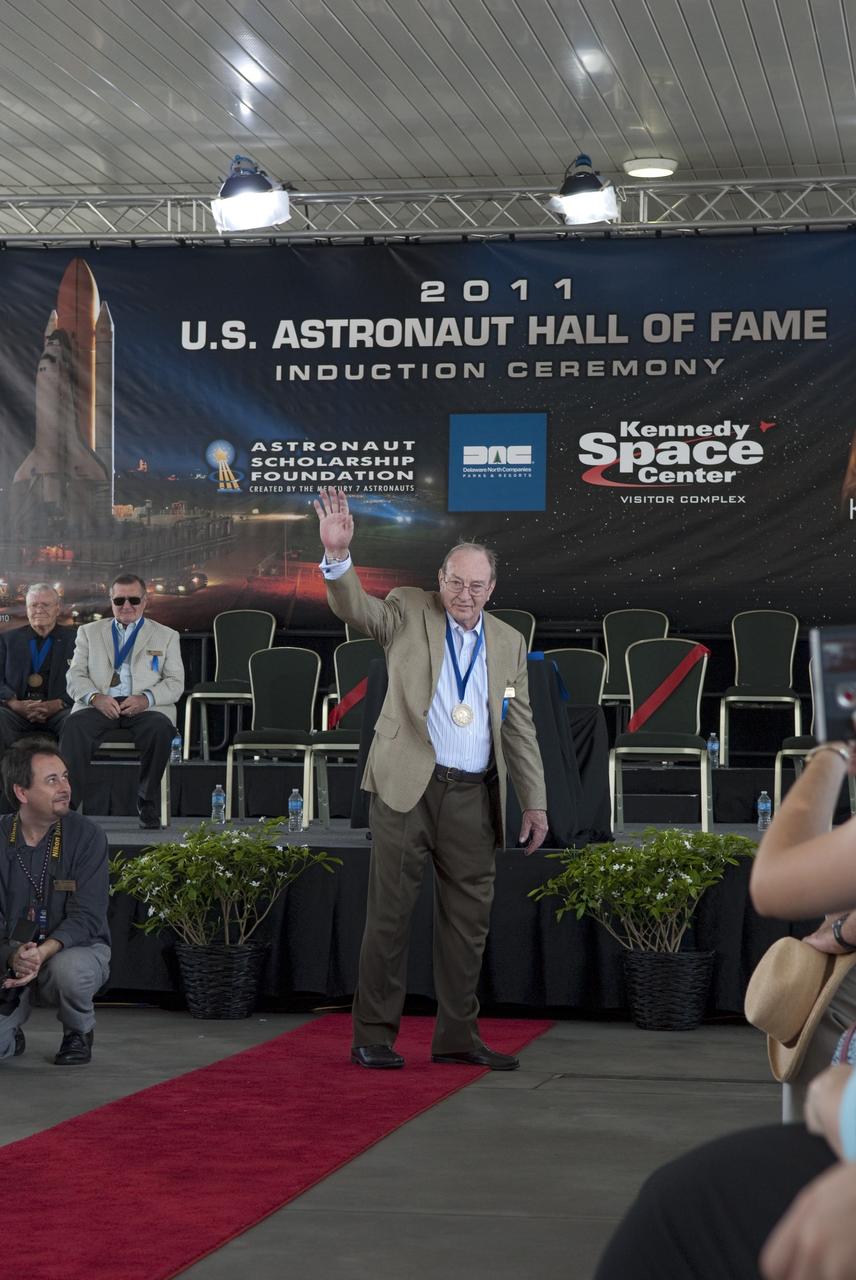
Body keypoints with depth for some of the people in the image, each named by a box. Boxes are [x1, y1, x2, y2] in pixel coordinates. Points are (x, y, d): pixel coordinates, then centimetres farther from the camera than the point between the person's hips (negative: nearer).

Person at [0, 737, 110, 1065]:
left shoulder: (87, 836, -12)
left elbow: (86, 917, -17)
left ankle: (79, 1033, -3)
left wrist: (43, 952, -35)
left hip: (78, 948, -1)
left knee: (68, 968, -38)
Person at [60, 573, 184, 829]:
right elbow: (75, 676, 11)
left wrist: (146, 698, -12)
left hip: (145, 707, -1)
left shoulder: (166, 636, 18)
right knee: (74, 725, -33)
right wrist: (95, 697, -12)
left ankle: (148, 805, -24)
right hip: (100, 705, 1)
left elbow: (175, 683, 9)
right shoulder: (89, 632, 21)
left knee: (160, 728, -36)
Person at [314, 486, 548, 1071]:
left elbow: (520, 729, 14)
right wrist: (338, 555, -34)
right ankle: (374, 1035, 5)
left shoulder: (509, 643, 13)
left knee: (468, 917, 7)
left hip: (474, 797, 4)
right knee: (390, 911, -1)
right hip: (407, 785, -4)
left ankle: (458, 1035, 17)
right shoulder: (409, 612, 4)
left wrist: (536, 802, 10)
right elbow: (356, 608, -15)